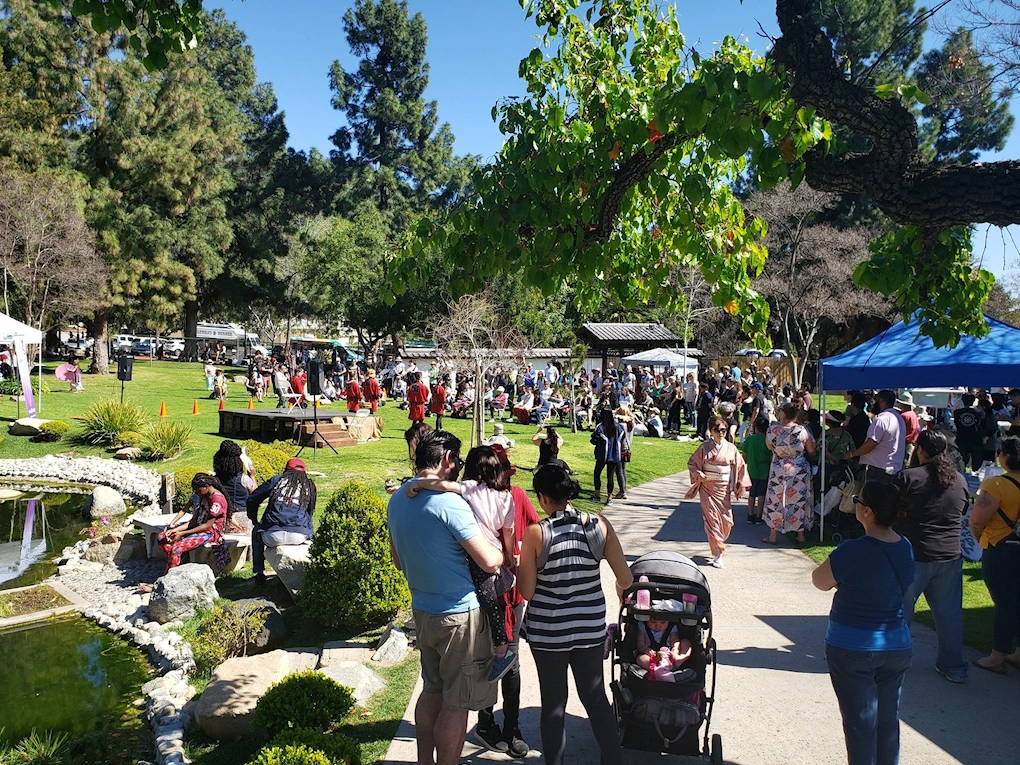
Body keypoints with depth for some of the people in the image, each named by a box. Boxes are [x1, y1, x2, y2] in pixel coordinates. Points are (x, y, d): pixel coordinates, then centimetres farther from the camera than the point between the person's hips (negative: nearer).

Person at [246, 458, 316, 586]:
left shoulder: (277, 480, 15)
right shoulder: (309, 485, 19)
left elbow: (252, 500, 17)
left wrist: (254, 520, 32)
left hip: (273, 536, 0)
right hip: (300, 537, 1)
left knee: (256, 532, 34)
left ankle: (259, 573, 31)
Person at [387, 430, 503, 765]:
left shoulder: (397, 500, 5)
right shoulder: (449, 502, -22)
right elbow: (489, 562, -22)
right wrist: (506, 551, -2)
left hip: (422, 609, 8)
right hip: (460, 614, -8)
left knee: (431, 691, 22)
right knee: (456, 704, 5)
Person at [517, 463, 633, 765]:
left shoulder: (536, 533, -17)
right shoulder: (599, 525, -10)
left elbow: (527, 591, -11)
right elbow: (626, 580, -7)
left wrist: (518, 566, 7)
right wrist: (619, 589, 14)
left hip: (548, 631, -2)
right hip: (591, 627, 3)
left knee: (553, 705, 14)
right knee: (596, 698, 20)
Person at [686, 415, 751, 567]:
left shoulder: (731, 448, 2)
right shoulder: (704, 447, -2)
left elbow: (740, 466, 6)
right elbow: (692, 463, 5)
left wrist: (742, 485, 0)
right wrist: (698, 474, -12)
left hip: (723, 489, 2)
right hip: (707, 488, -2)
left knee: (726, 519, 2)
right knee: (711, 519, -7)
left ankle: (718, 545, 29)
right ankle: (717, 554, -1)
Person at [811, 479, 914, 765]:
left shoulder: (852, 552, -24)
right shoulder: (905, 548, -3)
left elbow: (820, 581, -11)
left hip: (852, 648, -6)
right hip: (898, 646, 6)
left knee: (860, 720, 8)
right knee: (888, 717, 18)